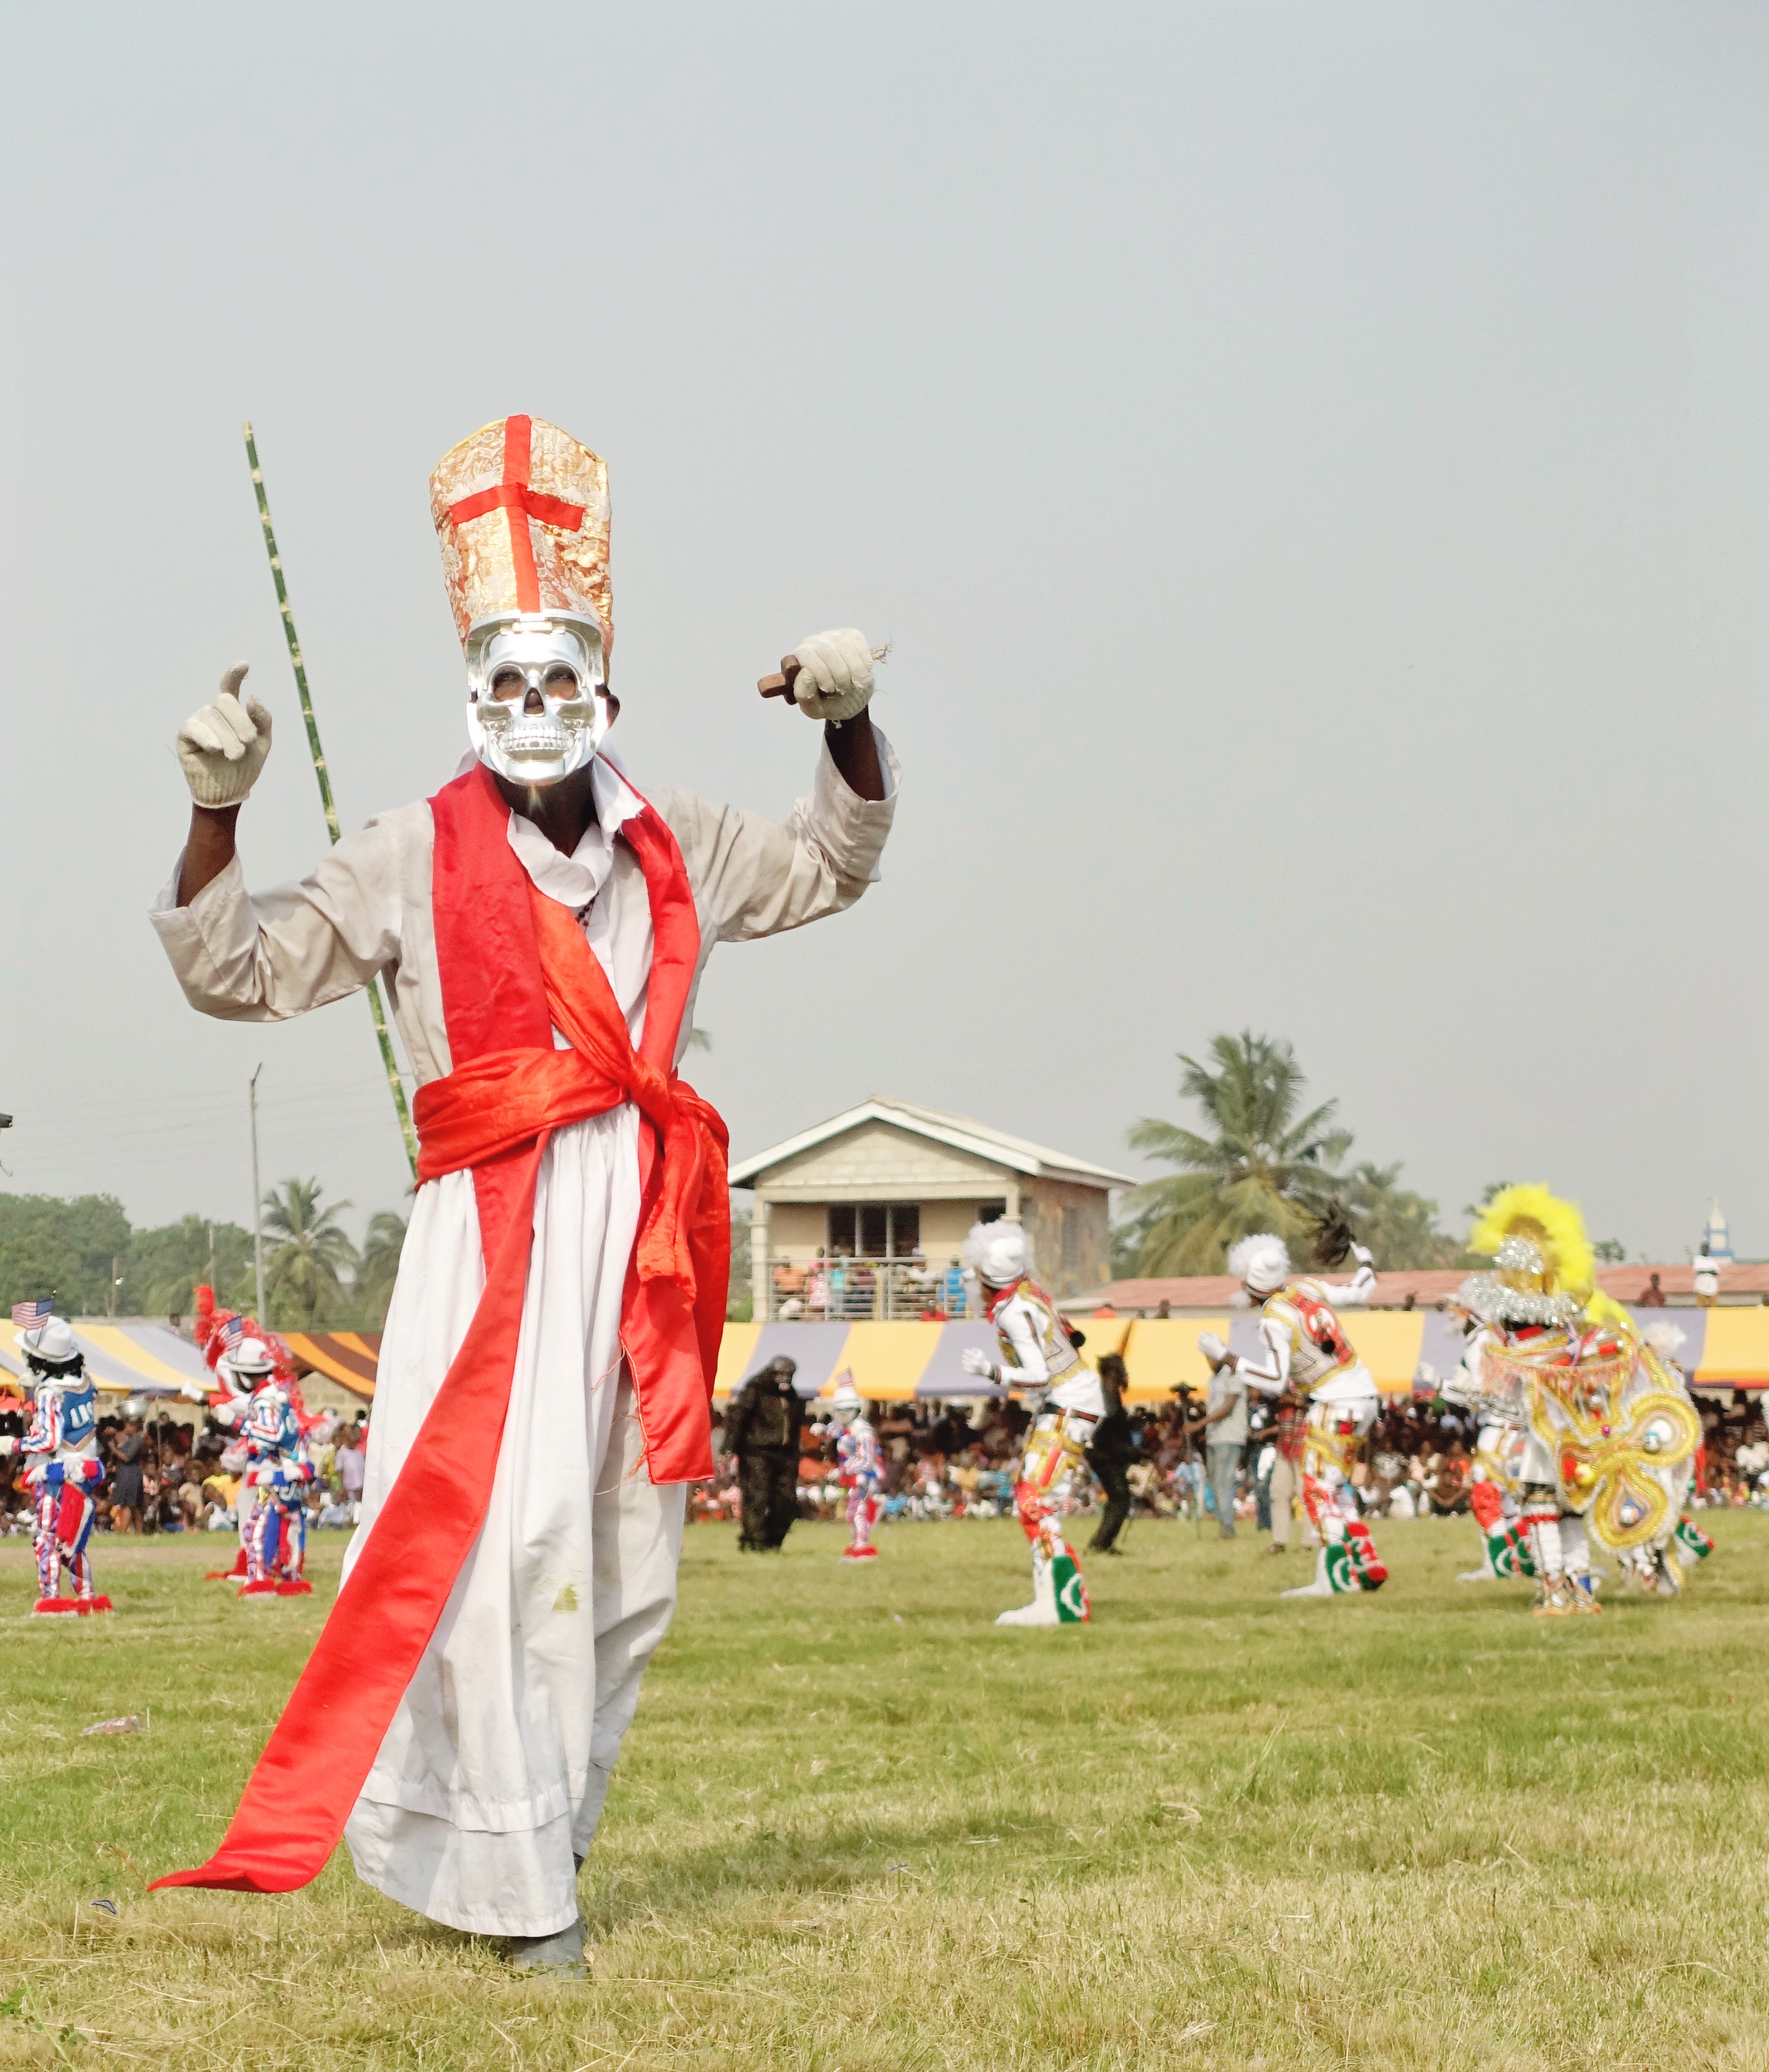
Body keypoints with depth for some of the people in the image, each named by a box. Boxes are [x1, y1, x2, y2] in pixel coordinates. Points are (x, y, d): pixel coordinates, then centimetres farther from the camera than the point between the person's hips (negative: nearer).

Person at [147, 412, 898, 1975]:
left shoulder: (675, 850, 14)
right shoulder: (419, 858, 2)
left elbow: (830, 865, 28)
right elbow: (239, 970, 1)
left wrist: (850, 728, 11)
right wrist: (217, 812, -13)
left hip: (649, 1228, 5)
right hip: (499, 1224, -5)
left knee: (626, 1552, 7)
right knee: (501, 1531, -14)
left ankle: (541, 1839, 21)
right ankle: (512, 1886, -9)